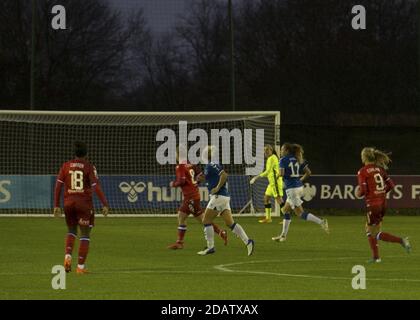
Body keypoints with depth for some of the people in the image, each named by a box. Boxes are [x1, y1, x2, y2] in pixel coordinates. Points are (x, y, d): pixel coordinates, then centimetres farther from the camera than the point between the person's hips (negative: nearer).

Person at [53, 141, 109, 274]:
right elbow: (96, 187, -11)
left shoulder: (66, 166, 3)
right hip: (84, 203, -3)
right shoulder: (89, 167, -5)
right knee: (85, 234, 6)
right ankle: (81, 266, 1)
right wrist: (105, 204, -9)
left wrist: (56, 205, 7)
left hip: (69, 202, 3)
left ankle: (68, 256, -3)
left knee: (71, 230, 21)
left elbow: (58, 186, 2)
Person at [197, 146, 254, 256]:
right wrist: (203, 178, 18)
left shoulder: (211, 165, -12)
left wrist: (217, 188, -21)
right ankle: (247, 241, -5)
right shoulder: (212, 164, 18)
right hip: (224, 197, 9)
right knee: (229, 222, 5)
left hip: (218, 196, -9)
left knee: (206, 221, 1)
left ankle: (210, 247, 2)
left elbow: (224, 175, -24)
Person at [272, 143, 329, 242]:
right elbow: (308, 172, 9)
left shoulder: (283, 160, -6)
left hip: (291, 188, -8)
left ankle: (321, 222, -18)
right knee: (285, 210, 18)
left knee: (300, 213, -5)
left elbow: (281, 174, -19)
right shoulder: (297, 159, 12)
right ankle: (283, 235, 20)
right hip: (299, 187, 8)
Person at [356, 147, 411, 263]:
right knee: (369, 230, 20)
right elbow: (391, 185, 5)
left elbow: (363, 190, -16)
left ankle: (401, 240, -15)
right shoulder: (380, 169, 8)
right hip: (383, 202, 7)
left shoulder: (362, 172, -10)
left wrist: (358, 193, 6)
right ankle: (376, 257, 20)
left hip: (373, 204, -7)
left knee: (376, 234, 2)